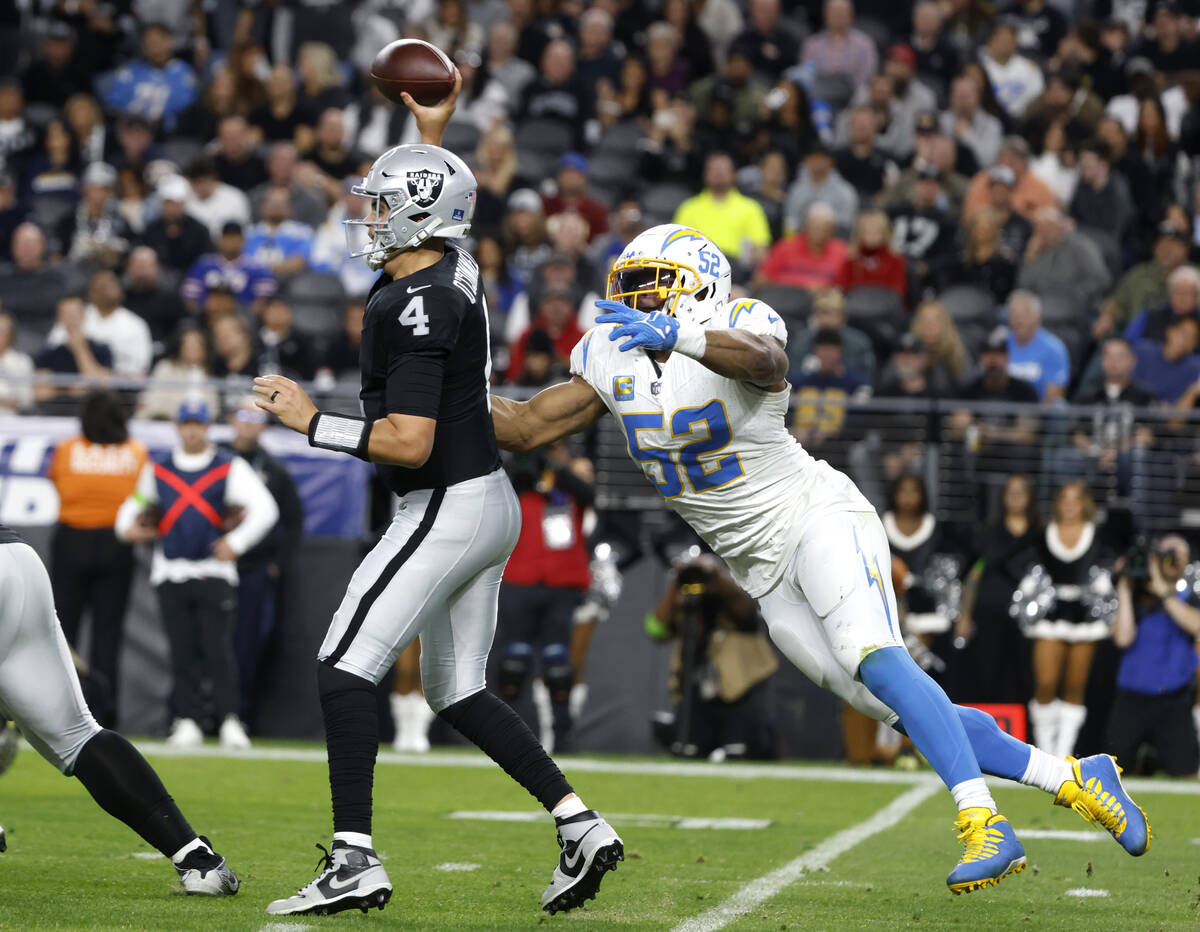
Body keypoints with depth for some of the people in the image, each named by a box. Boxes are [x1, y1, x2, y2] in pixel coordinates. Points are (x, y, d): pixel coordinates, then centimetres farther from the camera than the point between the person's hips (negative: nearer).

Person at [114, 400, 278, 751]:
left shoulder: (230, 468, 2)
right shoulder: (157, 469, 12)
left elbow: (266, 509, -6)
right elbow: (136, 504, 23)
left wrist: (237, 542, -16)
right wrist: (126, 527, 0)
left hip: (214, 571, -3)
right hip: (170, 573, 3)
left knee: (218, 649, -9)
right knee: (182, 651, 3)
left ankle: (230, 721, -8)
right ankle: (187, 720, 7)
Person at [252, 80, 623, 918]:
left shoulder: (415, 309, -20)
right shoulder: (456, 269, 7)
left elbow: (409, 441, -25)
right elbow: (431, 201, 34)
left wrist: (312, 422, -18)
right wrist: (433, 133, 31)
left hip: (448, 509, -10)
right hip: (489, 503, 10)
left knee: (346, 667, -9)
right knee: (458, 692, 15)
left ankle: (355, 861, -12)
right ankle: (581, 826, 11)